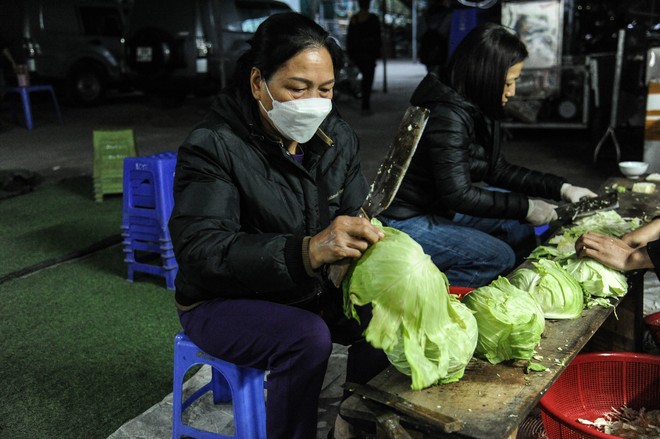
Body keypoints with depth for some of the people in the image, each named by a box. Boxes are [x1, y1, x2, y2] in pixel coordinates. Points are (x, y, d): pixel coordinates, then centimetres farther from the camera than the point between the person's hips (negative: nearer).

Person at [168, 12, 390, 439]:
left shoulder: (338, 136, -2)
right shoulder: (213, 146, -21)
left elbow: (355, 214, -2)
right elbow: (199, 250, -32)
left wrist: (368, 236, -29)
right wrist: (306, 251, -46)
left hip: (312, 289, 6)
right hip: (224, 299, -5)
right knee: (309, 337, -30)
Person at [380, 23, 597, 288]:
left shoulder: (477, 109, 3)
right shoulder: (448, 114, -26)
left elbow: (498, 170, 12)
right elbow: (458, 194, -26)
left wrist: (562, 189, 6)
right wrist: (526, 207, -18)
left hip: (439, 206, 9)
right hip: (405, 222, -9)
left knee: (517, 225, 8)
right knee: (499, 257, -14)